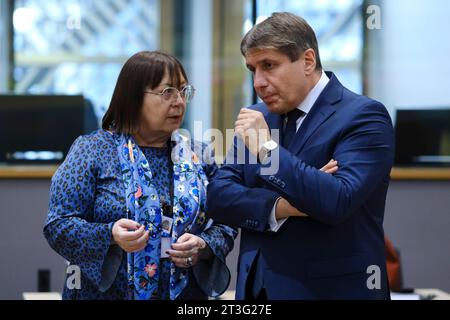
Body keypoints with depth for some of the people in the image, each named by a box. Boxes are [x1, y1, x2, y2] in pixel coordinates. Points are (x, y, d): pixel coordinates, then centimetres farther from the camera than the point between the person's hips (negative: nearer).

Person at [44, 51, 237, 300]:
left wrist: (203, 247, -14)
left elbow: (225, 225, 6)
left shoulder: (197, 156, 5)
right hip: (105, 292, -3)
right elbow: (58, 226, -8)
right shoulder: (93, 151, -5)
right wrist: (109, 236, -24)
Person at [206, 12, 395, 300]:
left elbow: (339, 201, -23)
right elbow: (219, 195, 2)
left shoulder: (363, 115, -11)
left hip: (329, 288, -5)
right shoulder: (256, 117, 7)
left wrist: (267, 149, -23)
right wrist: (277, 207, -15)